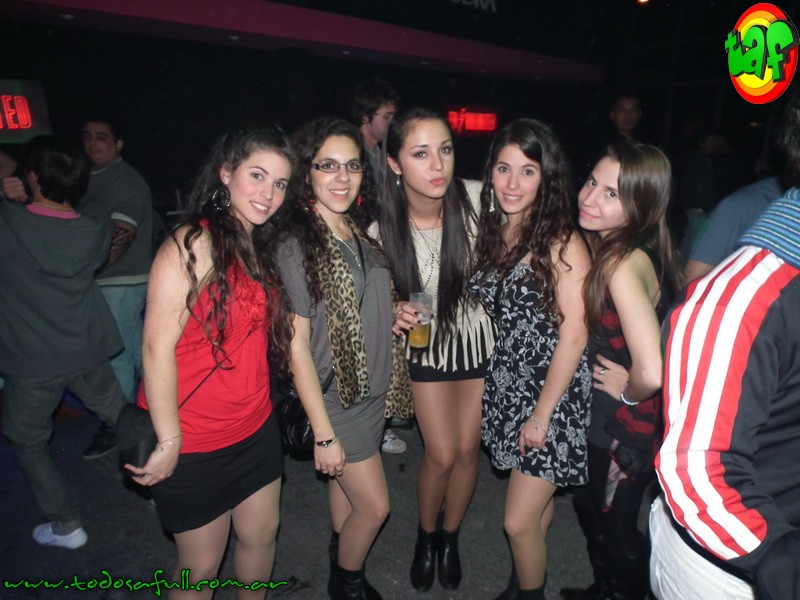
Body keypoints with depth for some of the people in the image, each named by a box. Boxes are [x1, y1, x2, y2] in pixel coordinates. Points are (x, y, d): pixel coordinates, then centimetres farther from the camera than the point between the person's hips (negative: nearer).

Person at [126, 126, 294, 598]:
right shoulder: (194, 245, -20)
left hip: (257, 428, 7)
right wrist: (169, 442, -18)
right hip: (195, 444, -7)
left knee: (261, 536, 22)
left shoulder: (262, 248, 4)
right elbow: (158, 347, -21)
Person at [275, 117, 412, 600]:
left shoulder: (363, 234, 2)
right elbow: (296, 345, -18)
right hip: (336, 396, -6)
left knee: (347, 486, 22)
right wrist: (323, 433, -17)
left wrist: (397, 315, 2)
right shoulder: (296, 246, -19)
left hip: (374, 388, 6)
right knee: (375, 505, 5)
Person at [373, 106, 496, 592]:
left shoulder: (478, 199, -24)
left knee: (468, 448, 12)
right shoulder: (383, 226, -22)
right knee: (441, 455, 5)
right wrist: (398, 312, -26)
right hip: (428, 340, 0)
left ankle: (450, 537, 41)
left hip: (480, 333, 1)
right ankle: (426, 536, 38)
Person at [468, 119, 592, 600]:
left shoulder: (561, 242, -16)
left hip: (553, 390, -5)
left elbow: (574, 337, -16)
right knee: (536, 497, 20)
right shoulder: (493, 231, 4)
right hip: (509, 383, 5)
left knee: (520, 521, 2)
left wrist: (542, 415, -13)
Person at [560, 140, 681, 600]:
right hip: (601, 412, 9)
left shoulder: (623, 263, -30)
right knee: (588, 503, 28)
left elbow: (651, 371, -39)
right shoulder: (610, 245, -4)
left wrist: (628, 392, -20)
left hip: (627, 424, -9)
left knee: (615, 524, 16)